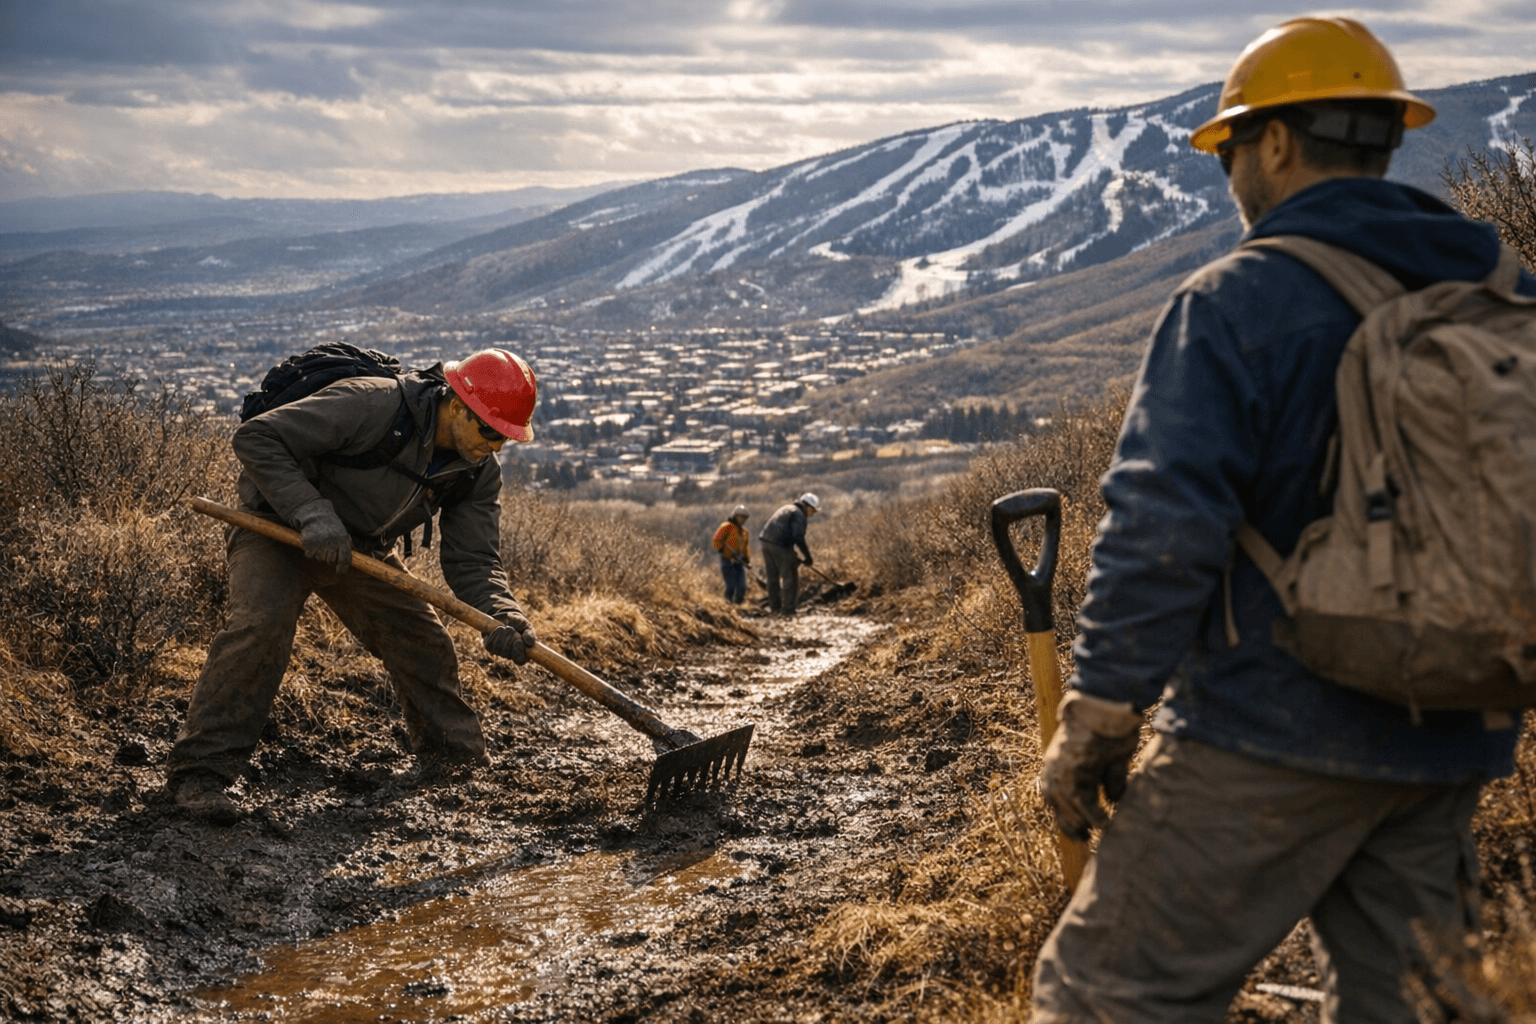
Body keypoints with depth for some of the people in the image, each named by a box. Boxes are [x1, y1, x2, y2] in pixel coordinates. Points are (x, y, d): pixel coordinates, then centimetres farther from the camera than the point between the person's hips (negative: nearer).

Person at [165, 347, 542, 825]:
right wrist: (312, 512, -38)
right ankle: (199, 770, -19)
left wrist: (503, 616, -31)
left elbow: (473, 561, -10)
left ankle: (458, 760, 24)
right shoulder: (370, 405, -33)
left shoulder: (479, 472, -10)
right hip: (277, 526, -6)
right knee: (260, 625, -27)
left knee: (421, 638, 3)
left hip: (362, 548, 7)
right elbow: (257, 437, -30)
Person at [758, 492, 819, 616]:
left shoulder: (786, 508, 24)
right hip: (780, 545, -9)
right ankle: (787, 608, 0)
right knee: (790, 577, 0)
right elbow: (798, 537, -17)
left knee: (773, 577, 15)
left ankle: (774, 607, 21)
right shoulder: (798, 514, -5)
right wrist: (808, 557, -14)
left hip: (766, 541, 9)